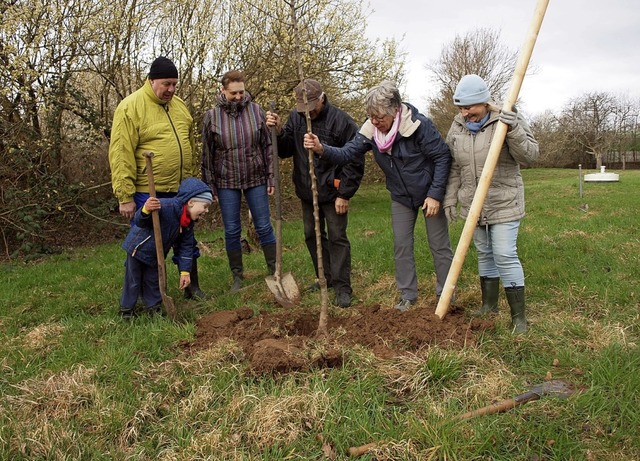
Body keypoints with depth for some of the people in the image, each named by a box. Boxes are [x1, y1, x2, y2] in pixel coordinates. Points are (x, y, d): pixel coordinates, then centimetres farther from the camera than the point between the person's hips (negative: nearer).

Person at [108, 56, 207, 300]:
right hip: (148, 194, -6)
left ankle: (193, 287, 30)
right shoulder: (130, 108, -11)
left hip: (180, 190, 6)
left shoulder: (179, 105, 11)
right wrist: (125, 196, -16)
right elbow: (120, 155, -14)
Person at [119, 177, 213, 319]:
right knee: (133, 281, 5)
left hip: (155, 255, 6)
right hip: (138, 247, -6)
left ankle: (154, 308, 30)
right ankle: (126, 310, 22)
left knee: (154, 281, 15)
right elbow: (139, 222, -36)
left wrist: (185, 271, -6)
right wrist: (145, 211, -59)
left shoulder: (189, 222, -10)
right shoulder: (166, 207, -36)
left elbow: (186, 246, -2)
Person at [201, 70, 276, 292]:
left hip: (256, 179, 0)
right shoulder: (212, 116, -3)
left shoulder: (256, 111, -2)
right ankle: (237, 276, 20)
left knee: (264, 227, 6)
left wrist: (271, 177, -1)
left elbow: (268, 146, 2)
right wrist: (210, 186, 0)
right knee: (232, 231, 7)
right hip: (226, 182, 0)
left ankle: (275, 271, 18)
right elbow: (207, 154, 1)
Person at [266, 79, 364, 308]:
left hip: (332, 192, -6)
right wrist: (278, 131, -19)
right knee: (312, 235, 14)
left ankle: (342, 287, 7)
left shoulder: (341, 120, -15)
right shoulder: (296, 117, 1)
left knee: (337, 237, -1)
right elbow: (285, 150, 1)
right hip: (307, 192, 6)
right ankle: (327, 278, 29)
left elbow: (354, 161, -13)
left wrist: (344, 194, -14)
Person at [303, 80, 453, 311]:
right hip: (401, 197, 5)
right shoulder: (370, 130, -13)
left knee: (439, 246, 4)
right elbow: (347, 152, -16)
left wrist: (435, 194, -22)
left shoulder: (418, 125, -27)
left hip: (430, 194, -5)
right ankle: (407, 295, 22)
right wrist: (322, 149, -36)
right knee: (401, 245, 8)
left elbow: (443, 157, -21)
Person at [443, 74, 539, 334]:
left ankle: (518, 316, 2)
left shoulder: (507, 120, -9)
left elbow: (530, 156, -15)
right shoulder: (457, 127, 5)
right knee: (484, 255, 15)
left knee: (505, 256, -8)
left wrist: (513, 131, -29)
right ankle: (489, 306, 29)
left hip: (503, 204, -5)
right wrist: (450, 199, 7)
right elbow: (454, 168, 11)